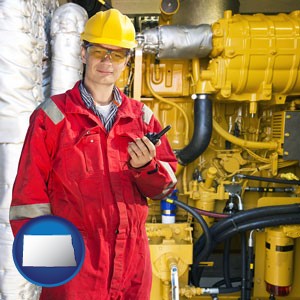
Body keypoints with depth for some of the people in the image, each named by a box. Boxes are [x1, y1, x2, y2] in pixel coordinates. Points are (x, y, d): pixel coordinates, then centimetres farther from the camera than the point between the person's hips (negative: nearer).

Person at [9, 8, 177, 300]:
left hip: (132, 260, 4)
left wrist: (146, 166, -11)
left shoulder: (141, 116, 9)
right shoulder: (52, 115, -3)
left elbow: (165, 185, 10)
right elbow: (29, 192, -4)